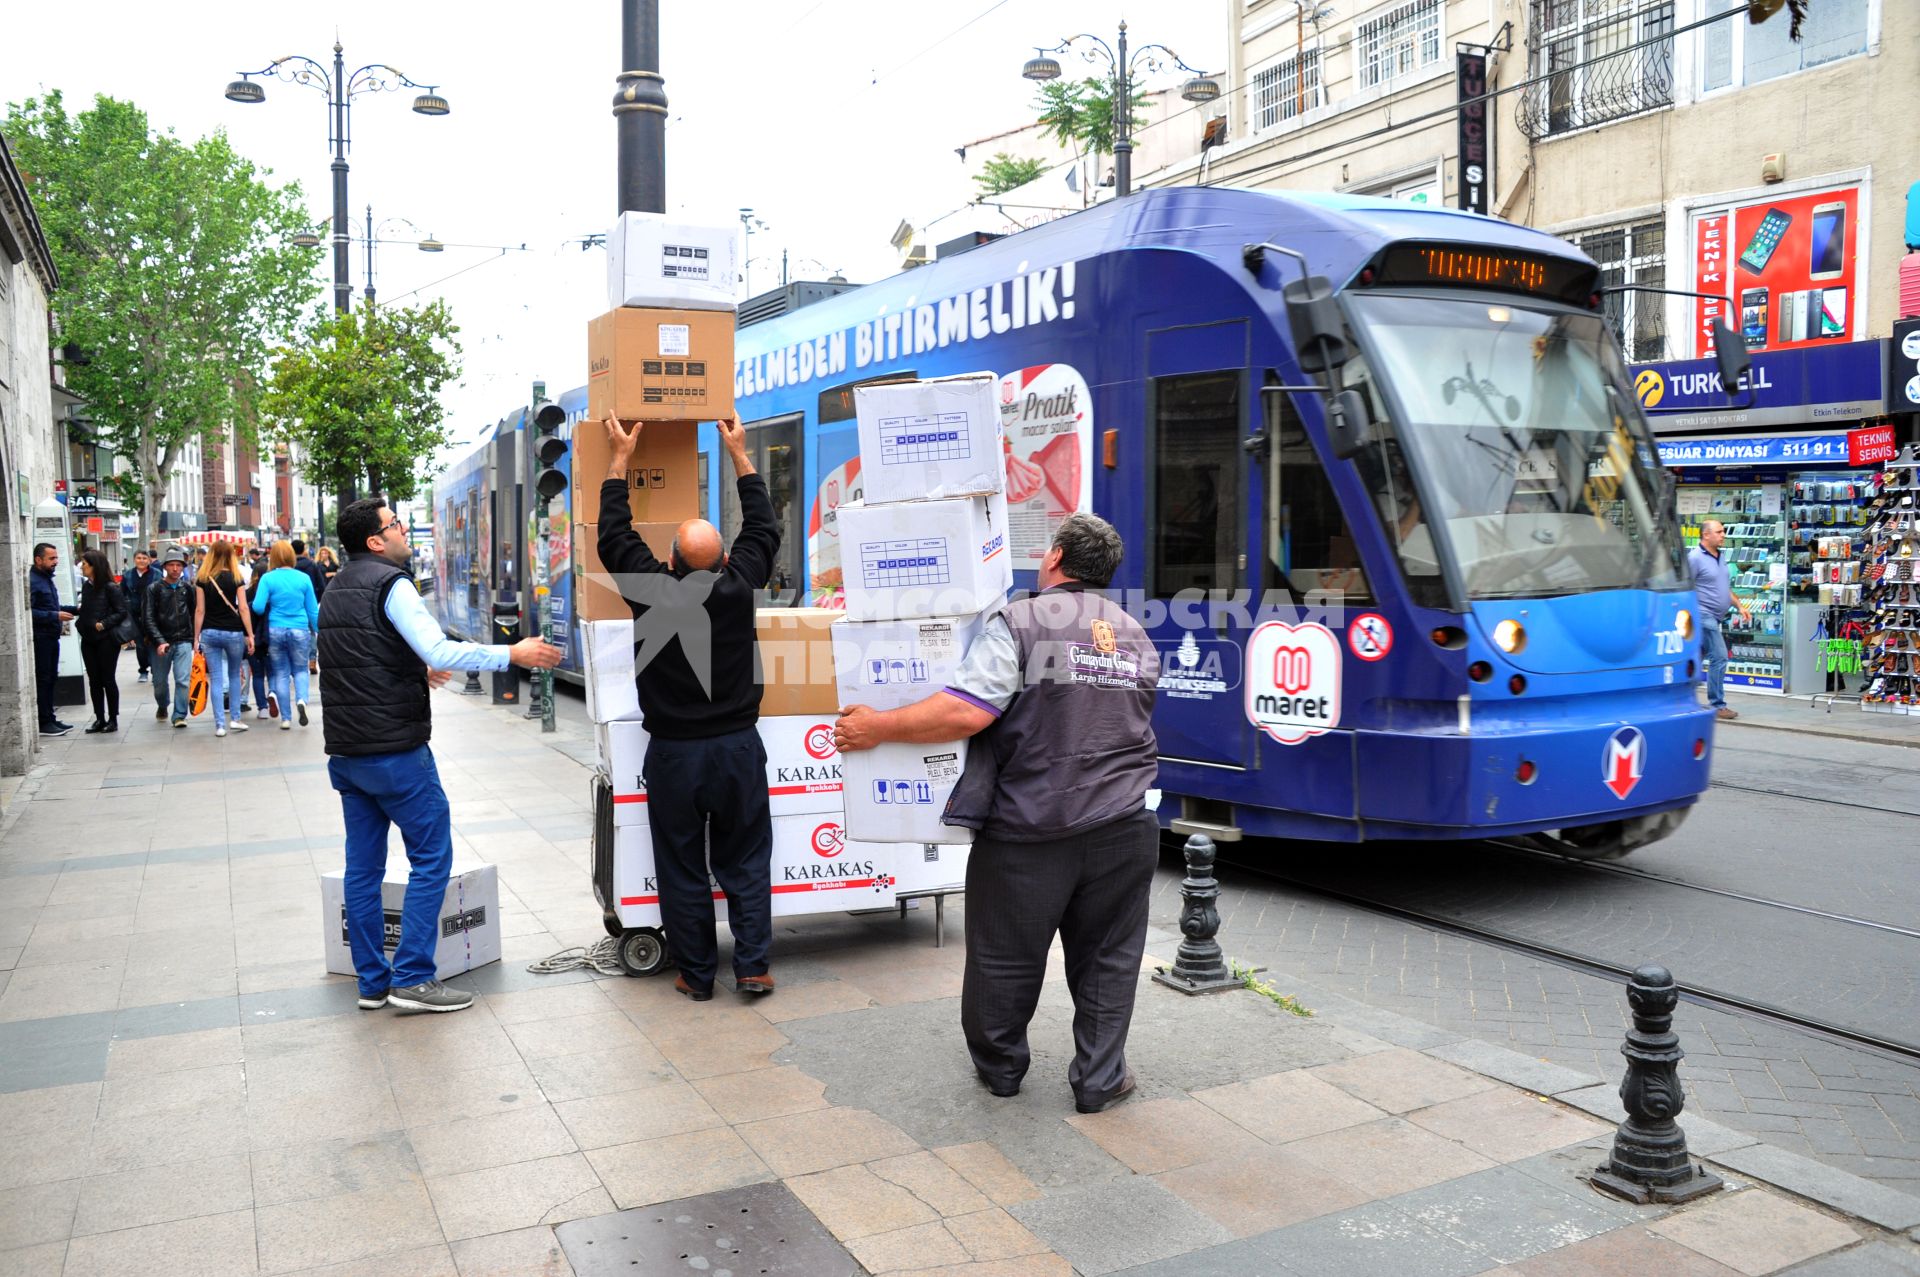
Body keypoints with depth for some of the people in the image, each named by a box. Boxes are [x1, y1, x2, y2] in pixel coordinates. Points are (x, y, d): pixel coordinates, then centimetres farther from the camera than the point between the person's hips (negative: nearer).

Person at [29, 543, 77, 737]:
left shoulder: (47, 578, 15)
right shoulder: (31, 581, -16)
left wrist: (71, 610, 9)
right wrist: (55, 616, -24)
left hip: (51, 637, 10)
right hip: (39, 638, -10)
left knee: (51, 679, 14)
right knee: (42, 680, -4)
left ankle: (49, 719, 22)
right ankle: (43, 723, 1)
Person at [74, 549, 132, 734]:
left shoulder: (110, 587, -10)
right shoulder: (86, 586, 9)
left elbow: (122, 612, -12)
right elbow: (85, 610, 19)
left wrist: (104, 624, -19)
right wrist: (80, 622, 2)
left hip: (106, 639, -6)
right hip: (88, 639, 6)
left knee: (107, 679, 0)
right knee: (94, 679, 7)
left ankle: (113, 719, 9)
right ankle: (99, 719, 13)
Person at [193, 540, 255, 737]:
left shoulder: (202, 580, 1)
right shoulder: (235, 578, -4)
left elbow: (199, 610, 1)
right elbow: (243, 608, -6)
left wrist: (196, 637, 6)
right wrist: (250, 635, -3)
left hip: (209, 633, 1)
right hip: (233, 632, -1)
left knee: (215, 679, 4)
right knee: (235, 675, 16)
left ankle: (220, 724, 3)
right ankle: (235, 718, 15)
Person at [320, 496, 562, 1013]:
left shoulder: (335, 590, 16)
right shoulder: (390, 583, -12)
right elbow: (440, 651, -24)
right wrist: (512, 654, -20)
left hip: (345, 751, 9)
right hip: (395, 751, -9)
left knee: (362, 866, 11)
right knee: (432, 856, 0)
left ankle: (372, 981, 17)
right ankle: (412, 978, -2)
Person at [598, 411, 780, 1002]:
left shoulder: (650, 591, -11)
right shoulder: (739, 585, -9)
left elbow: (614, 535, 5)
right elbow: (763, 527, 8)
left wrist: (621, 459, 13)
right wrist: (739, 454, 17)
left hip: (673, 752, -1)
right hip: (737, 747, 1)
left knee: (682, 868, 9)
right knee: (745, 861, 11)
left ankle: (696, 974, 16)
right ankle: (751, 967, 11)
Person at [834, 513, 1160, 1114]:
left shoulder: (1020, 623, -12)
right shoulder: (1137, 637, 10)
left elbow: (966, 711, -22)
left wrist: (879, 727, -13)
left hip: (1028, 832, -4)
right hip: (1122, 829, 4)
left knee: (1006, 954, 16)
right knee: (1106, 959, 17)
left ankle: (1000, 1067, 34)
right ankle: (1100, 1079, 25)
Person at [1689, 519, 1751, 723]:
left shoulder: (1720, 558, 17)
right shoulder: (1695, 557, -11)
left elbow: (1725, 588, 25)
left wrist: (1740, 606, 13)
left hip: (1714, 618, 9)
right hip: (1704, 616, -9)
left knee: (1696, 660, 12)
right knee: (1719, 658, -11)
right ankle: (1717, 705, -6)